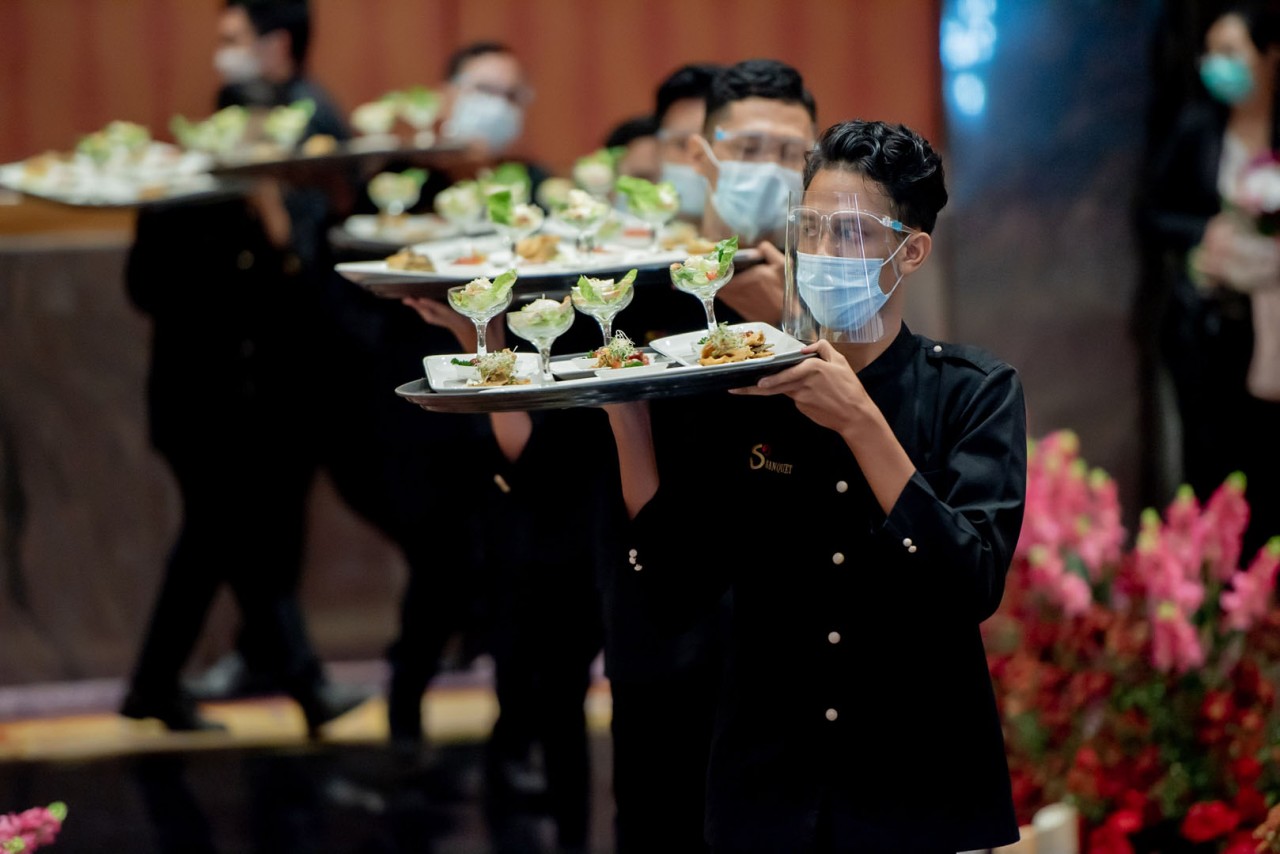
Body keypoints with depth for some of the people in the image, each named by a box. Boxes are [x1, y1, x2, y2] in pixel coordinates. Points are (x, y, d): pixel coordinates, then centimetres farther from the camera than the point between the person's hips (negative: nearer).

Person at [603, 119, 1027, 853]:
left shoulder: (973, 393, -4)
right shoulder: (739, 388, 1)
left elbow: (976, 585, -18)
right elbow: (674, 588, -4)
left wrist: (860, 423, -23)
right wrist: (627, 411, -13)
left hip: (922, 789, -2)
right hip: (769, 789, 2)